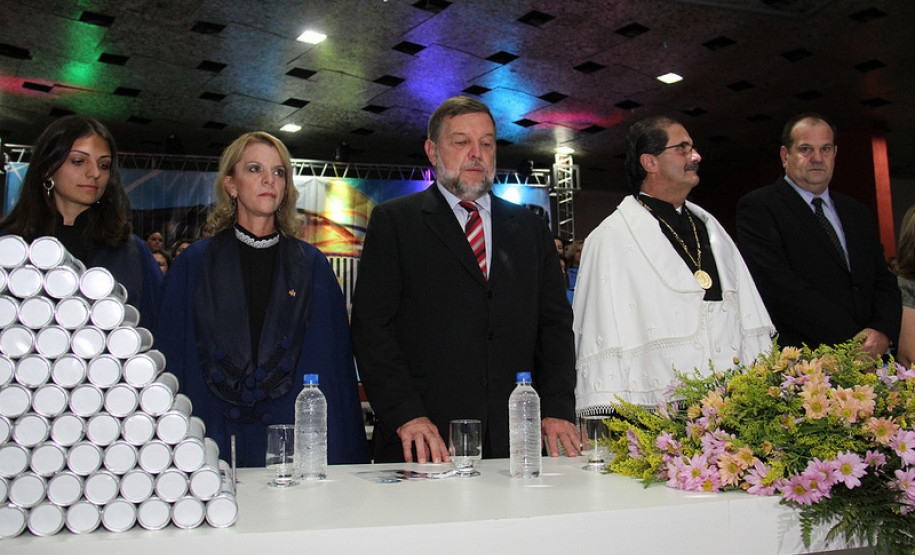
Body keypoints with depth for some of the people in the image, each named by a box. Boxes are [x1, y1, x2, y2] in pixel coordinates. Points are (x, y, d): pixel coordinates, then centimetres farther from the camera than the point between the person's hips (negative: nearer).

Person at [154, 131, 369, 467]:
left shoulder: (313, 267, 8)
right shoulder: (193, 266, 5)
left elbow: (334, 363, 5)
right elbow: (170, 358, 5)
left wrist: (345, 453, -2)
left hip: (295, 440, 1)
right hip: (213, 439, 0)